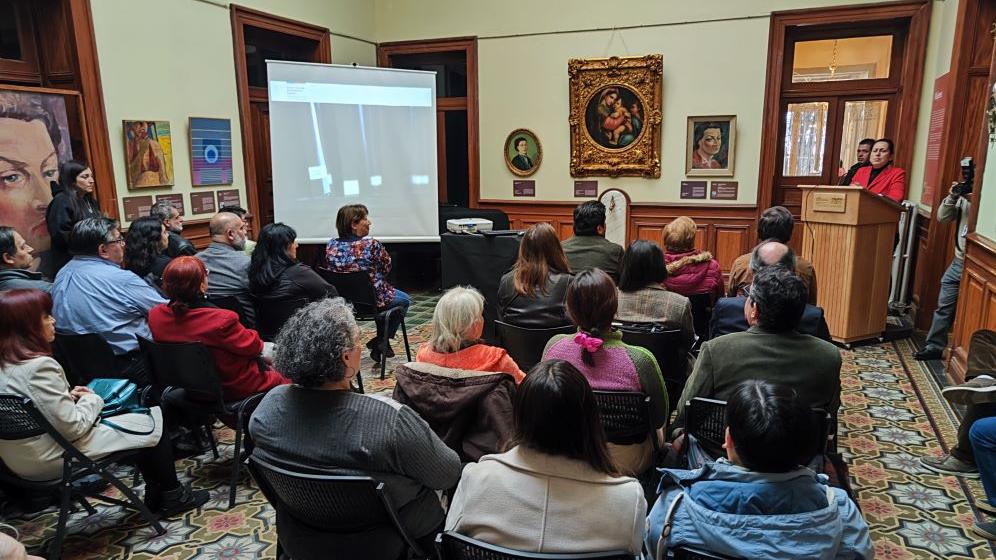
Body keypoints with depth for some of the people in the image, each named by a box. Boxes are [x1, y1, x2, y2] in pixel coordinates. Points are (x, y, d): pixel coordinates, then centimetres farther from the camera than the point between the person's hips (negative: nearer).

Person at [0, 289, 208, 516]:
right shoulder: (39, 366, -28)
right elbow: (73, 428, -25)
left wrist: (69, 396, 2)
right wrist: (91, 400, -9)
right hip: (55, 458, -9)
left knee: (135, 412, 20)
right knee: (152, 422, 6)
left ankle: (155, 497, 28)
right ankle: (172, 497, 23)